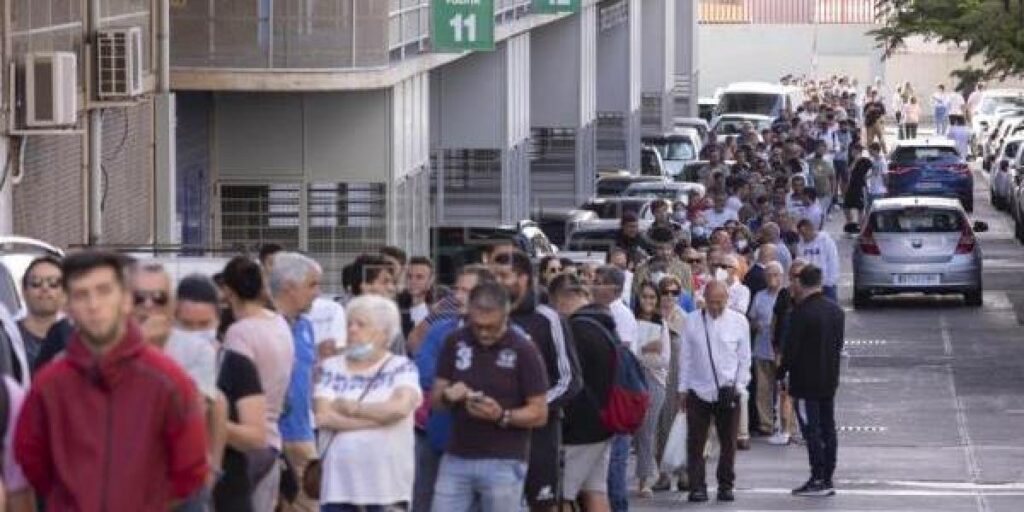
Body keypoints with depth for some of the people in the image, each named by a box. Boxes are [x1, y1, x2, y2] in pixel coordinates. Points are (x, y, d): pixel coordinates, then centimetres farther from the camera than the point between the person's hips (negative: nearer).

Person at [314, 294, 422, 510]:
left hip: (387, 483, -2)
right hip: (338, 482, 2)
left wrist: (352, 408, -7)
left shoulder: (402, 368, 3)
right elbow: (323, 417, -7)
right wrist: (378, 417, -10)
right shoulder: (331, 368, 8)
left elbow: (400, 407, -16)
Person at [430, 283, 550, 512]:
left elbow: (540, 414, -6)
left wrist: (502, 416, -24)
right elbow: (434, 396, 10)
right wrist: (448, 395, -15)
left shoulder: (524, 351, -8)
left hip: (504, 463, -4)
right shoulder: (456, 343, 3)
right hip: (456, 458, 4)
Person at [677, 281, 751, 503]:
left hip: (728, 392, 0)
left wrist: (738, 385, -2)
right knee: (696, 443, -1)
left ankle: (726, 486, 17)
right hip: (698, 391, 0)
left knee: (728, 442, 6)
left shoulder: (739, 322, 0)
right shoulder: (692, 321, 1)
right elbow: (686, 357, 6)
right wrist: (683, 389, 5)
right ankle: (697, 487, 4)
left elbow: (744, 358, 6)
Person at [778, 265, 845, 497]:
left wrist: (782, 373, -4)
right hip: (830, 380, 7)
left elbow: (791, 348, -16)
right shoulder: (836, 310, 6)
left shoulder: (801, 312, -18)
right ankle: (827, 479, 14)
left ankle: (818, 480, -5)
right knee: (828, 429, 11)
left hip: (806, 382, -7)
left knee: (811, 430, -4)